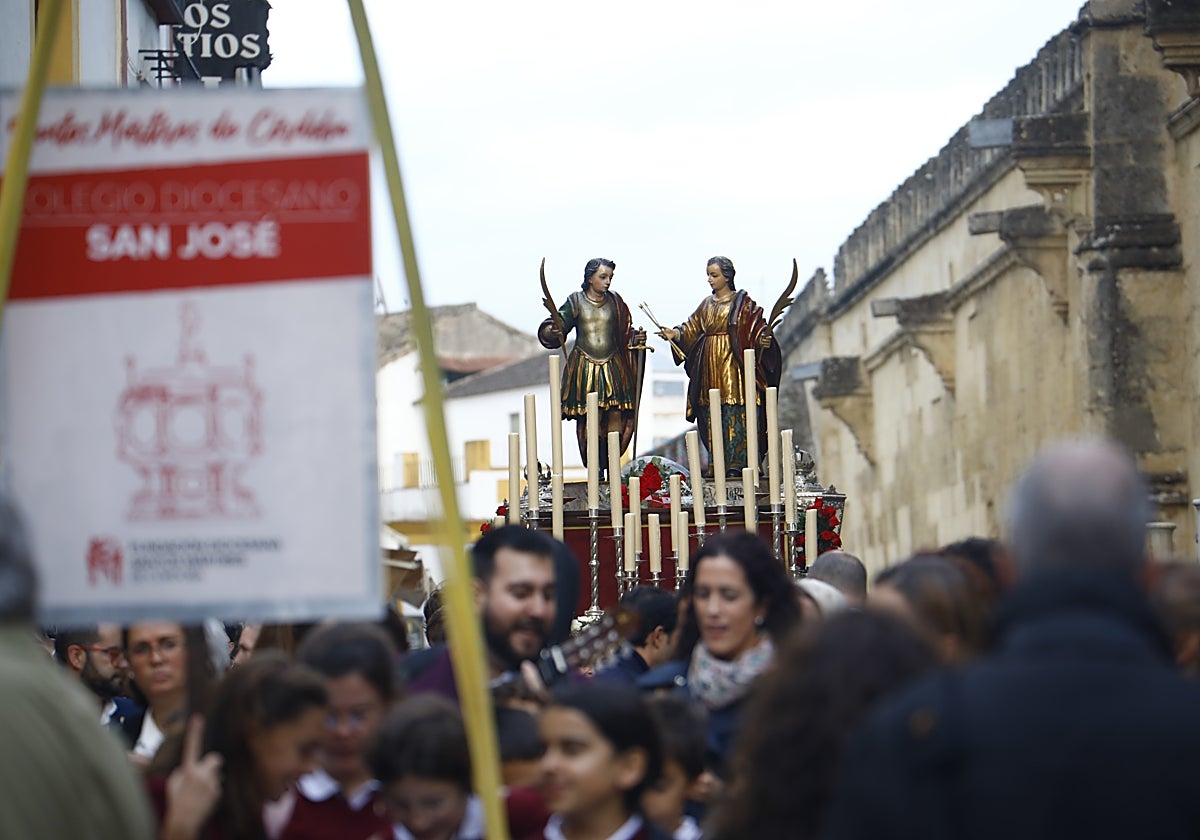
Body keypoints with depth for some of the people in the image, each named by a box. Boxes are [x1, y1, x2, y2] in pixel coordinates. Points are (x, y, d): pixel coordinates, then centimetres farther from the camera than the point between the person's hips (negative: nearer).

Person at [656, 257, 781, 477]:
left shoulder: (743, 303, 2)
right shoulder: (706, 305, 18)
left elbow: (757, 327, -6)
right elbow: (691, 330, 13)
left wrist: (763, 340, -26)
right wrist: (674, 333, -4)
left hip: (732, 363, -6)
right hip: (710, 366, 6)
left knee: (736, 414, -11)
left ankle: (737, 465, -12)